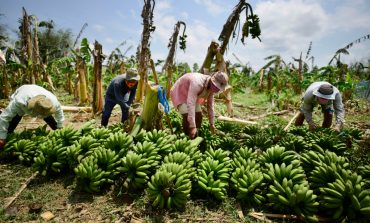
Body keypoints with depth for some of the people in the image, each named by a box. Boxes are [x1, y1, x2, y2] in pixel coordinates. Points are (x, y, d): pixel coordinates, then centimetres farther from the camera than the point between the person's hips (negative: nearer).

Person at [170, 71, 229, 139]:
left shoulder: (212, 87, -15)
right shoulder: (197, 83, -41)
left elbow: (210, 105, -5)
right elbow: (190, 105, -46)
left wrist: (212, 123, -2)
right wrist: (192, 126, -48)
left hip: (192, 95, 7)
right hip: (179, 93, -7)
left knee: (199, 116, 0)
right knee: (187, 116, -24)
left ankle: (195, 137, 15)